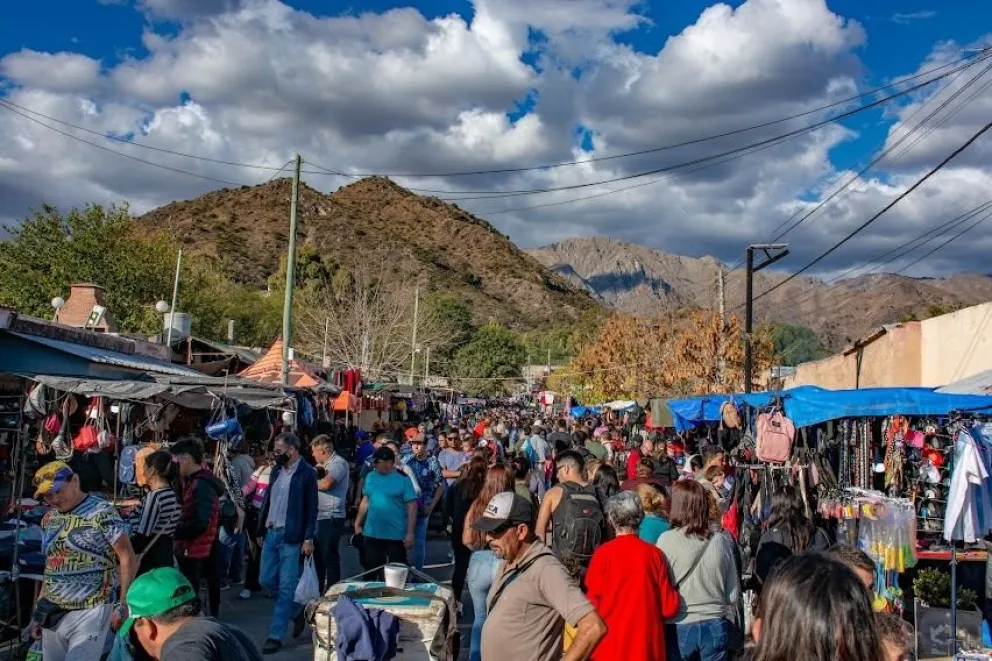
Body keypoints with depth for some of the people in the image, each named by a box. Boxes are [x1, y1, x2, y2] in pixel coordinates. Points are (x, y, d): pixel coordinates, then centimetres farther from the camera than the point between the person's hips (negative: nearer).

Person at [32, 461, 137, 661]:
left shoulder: (102, 512, -10)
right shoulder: (48, 520, 11)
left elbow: (128, 559, -11)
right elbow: (50, 565, 19)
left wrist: (123, 603, -14)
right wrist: (39, 609, 18)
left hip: (90, 611, -6)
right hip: (53, 613, 7)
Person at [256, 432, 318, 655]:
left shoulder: (307, 473, -9)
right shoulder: (276, 471, 10)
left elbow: (312, 508, -11)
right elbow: (267, 501, 15)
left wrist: (308, 539, -15)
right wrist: (260, 531, 14)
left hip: (290, 536, -7)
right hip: (271, 534, 7)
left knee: (286, 587, -2)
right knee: (267, 581, 10)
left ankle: (275, 636, 5)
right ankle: (297, 611, 30)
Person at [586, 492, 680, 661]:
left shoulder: (602, 554, -11)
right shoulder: (654, 553, -7)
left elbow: (593, 603, -6)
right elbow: (669, 607, -5)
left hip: (610, 646, -1)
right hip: (647, 645, 1)